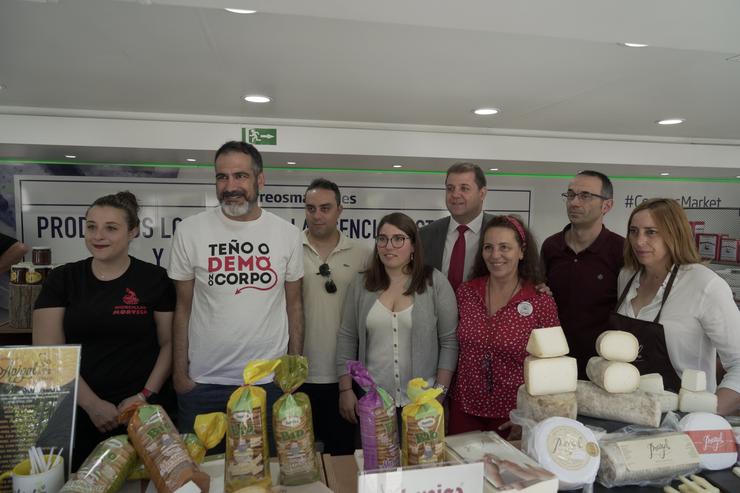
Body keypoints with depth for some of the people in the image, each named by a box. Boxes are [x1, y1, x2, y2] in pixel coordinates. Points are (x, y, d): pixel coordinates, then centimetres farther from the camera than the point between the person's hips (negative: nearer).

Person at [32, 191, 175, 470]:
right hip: (74, 411, 2)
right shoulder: (61, 279, 1)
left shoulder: (154, 279, -3)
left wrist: (145, 395, -11)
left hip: (136, 412, -1)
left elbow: (169, 343, 0)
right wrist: (92, 404, -10)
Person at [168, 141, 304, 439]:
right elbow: (183, 308, 2)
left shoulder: (287, 234, -1)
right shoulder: (190, 231, -3)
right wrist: (180, 372, 0)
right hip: (202, 382, 0)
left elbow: (294, 305, 5)